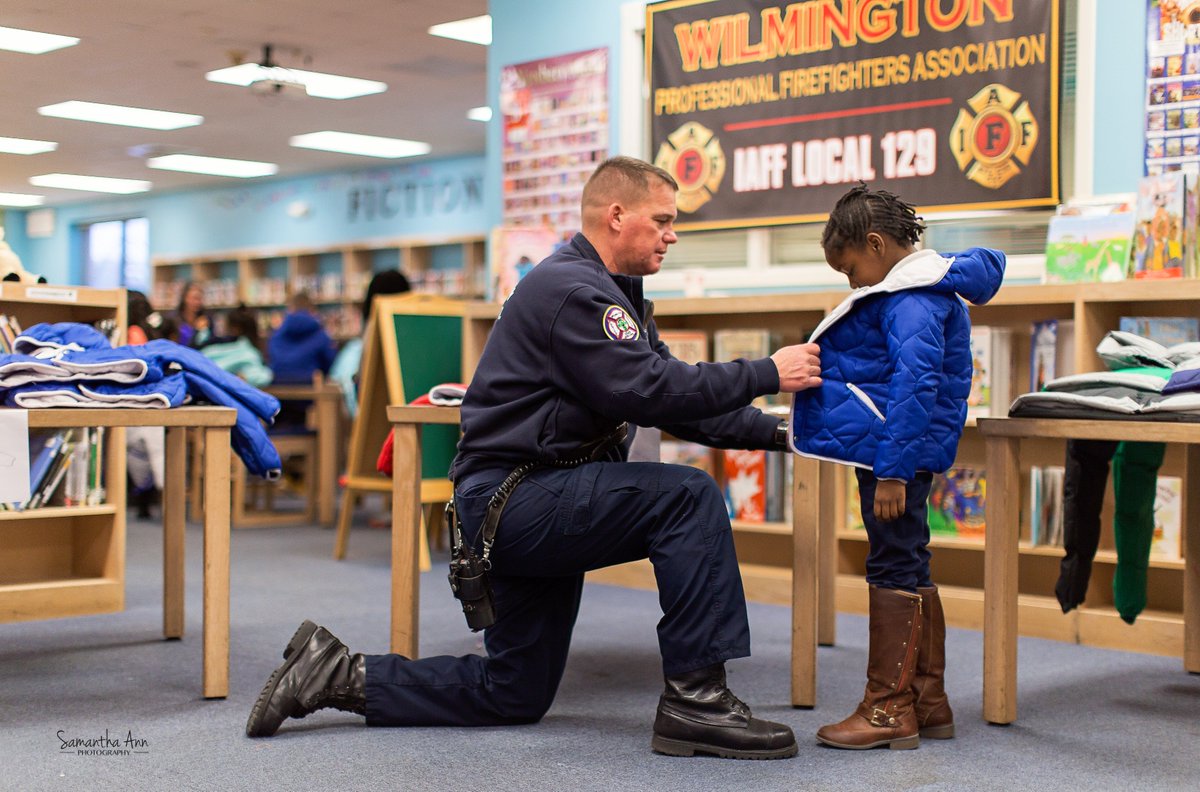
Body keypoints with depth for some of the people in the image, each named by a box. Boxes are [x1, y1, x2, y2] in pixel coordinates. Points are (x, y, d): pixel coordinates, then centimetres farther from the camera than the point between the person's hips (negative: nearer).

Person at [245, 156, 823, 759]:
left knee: (513, 695, 14)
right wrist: (765, 374, -18)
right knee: (688, 497, -23)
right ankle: (695, 699, -18)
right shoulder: (570, 289, -16)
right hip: (510, 499, -11)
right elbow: (647, 392, -24)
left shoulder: (616, 295, 18)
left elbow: (674, 399, 15)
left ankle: (339, 675, 19)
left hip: (531, 504, 11)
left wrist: (774, 432, 6)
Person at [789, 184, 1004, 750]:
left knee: (893, 568, -5)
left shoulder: (912, 299, -17)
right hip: (891, 451, 11)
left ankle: (889, 710, 3)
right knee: (908, 569, 15)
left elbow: (914, 384, -25)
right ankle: (927, 704, 23)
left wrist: (892, 470, -26)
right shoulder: (926, 287, 16)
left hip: (893, 449, -11)